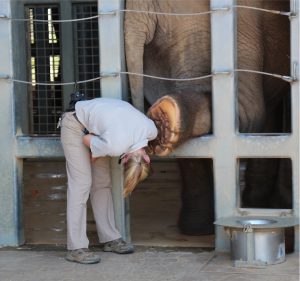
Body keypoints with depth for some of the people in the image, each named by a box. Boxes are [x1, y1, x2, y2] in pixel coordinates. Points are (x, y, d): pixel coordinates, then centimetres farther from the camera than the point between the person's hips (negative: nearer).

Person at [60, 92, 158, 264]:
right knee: (81, 183, -12)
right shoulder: (115, 145, -38)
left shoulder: (151, 130, -19)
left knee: (103, 183, 5)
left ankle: (110, 239, 10)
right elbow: (86, 139, -20)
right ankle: (76, 248, -12)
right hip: (75, 125, -7)